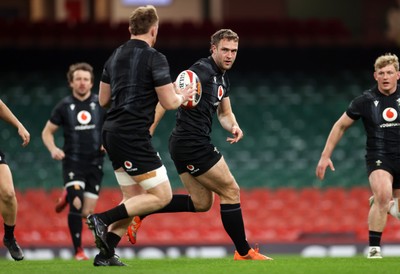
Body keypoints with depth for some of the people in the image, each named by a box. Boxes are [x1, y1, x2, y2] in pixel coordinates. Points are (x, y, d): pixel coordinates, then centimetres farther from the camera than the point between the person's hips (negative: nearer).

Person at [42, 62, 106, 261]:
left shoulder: (101, 104, 2)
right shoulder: (64, 106, 0)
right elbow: (47, 132, 8)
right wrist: (53, 149, -11)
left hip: (95, 163, 2)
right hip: (73, 162, -2)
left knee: (87, 212, 0)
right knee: (76, 205, -19)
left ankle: (69, 197, 34)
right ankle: (78, 251, -8)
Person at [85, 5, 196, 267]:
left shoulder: (115, 56, 13)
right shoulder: (154, 58, -11)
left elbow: (104, 100, 19)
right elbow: (169, 102, -11)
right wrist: (183, 96, 11)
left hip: (112, 134, 9)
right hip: (134, 137, -9)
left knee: (134, 200, 14)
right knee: (162, 195, -3)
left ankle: (106, 254, 8)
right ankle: (103, 219, -12)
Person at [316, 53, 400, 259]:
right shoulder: (365, 101, -5)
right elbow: (341, 126, 6)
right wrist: (325, 155, 4)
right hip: (378, 157, -3)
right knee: (383, 195, -29)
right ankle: (374, 248, -23)